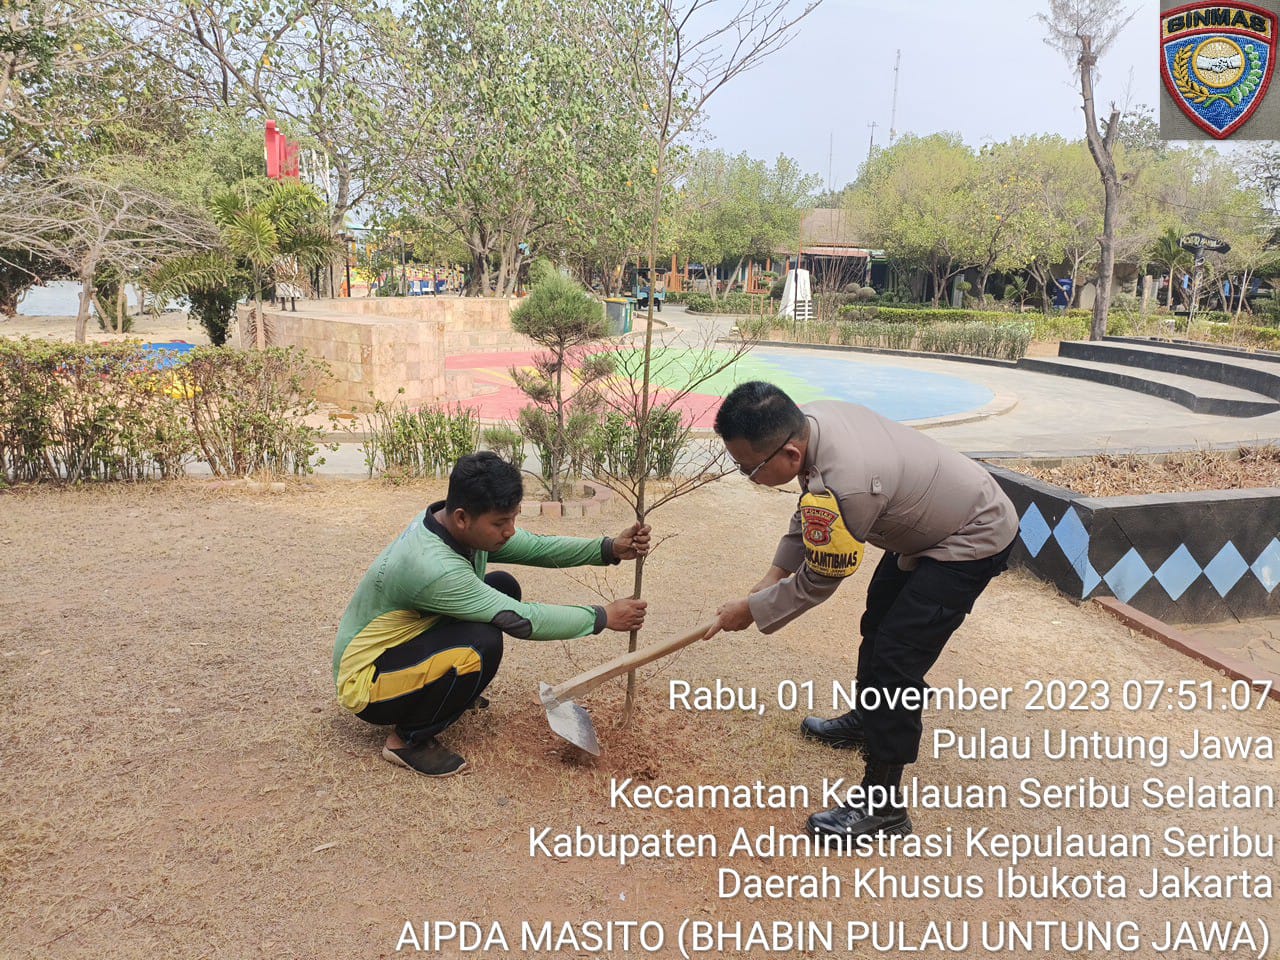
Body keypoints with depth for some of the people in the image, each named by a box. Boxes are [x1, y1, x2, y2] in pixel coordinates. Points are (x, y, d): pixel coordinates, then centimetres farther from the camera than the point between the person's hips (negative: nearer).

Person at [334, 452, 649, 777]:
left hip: (408, 639, 9)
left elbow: (537, 547, -2)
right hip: (365, 681, -9)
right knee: (482, 644, -31)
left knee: (504, 587, 2)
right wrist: (604, 617, -21)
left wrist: (610, 548, -15)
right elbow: (522, 620, -31)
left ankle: (457, 690, 18)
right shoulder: (432, 566, -36)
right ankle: (408, 738, -9)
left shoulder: (464, 527, -11)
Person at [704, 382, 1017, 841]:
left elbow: (815, 583, -24)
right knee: (877, 625, 24)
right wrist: (773, 575, -4)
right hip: (926, 521, 10)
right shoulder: (808, 420, -16)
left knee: (895, 660, -14)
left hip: (973, 538, -10)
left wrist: (750, 610, -11)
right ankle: (866, 720, 47)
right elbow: (808, 511, 2)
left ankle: (882, 804, -2)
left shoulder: (843, 488, -41)